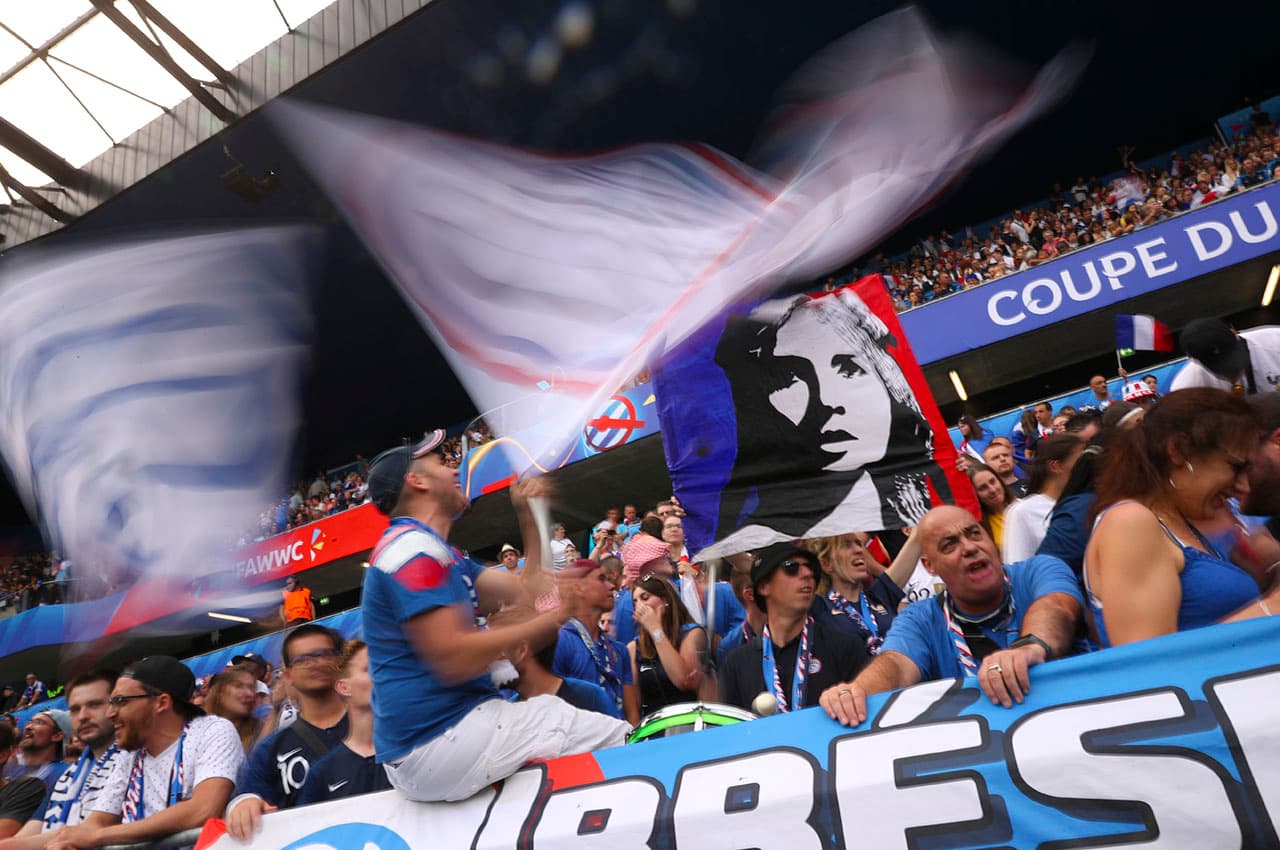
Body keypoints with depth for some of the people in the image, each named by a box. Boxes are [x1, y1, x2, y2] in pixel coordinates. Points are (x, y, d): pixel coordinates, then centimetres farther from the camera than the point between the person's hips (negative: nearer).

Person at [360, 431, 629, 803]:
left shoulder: (437, 552, 17)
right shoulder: (413, 546, -15)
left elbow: (526, 589, 14)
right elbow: (453, 661, -24)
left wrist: (528, 515, 15)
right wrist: (552, 616, -18)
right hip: (441, 740, -11)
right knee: (615, 735, -10)